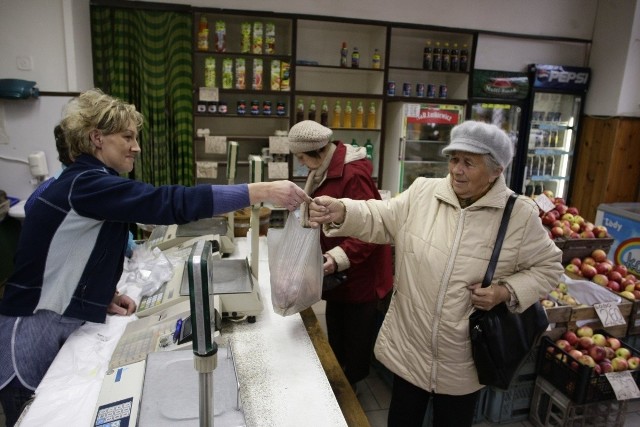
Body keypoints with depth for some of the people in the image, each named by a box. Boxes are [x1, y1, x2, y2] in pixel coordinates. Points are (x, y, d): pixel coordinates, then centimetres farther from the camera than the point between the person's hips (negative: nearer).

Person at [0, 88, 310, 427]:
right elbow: (171, 203, -36)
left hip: (63, 325, 9)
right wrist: (261, 191, -38)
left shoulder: (87, 182, 8)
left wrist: (104, 295, -1)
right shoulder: (85, 185, -24)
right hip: (35, 333, -9)